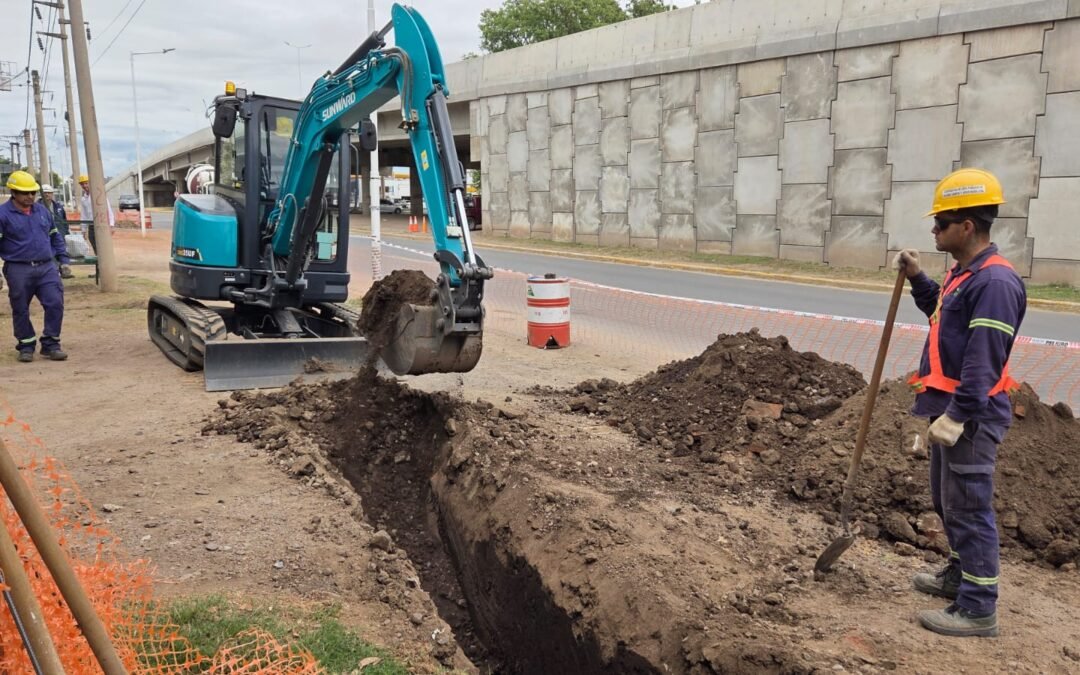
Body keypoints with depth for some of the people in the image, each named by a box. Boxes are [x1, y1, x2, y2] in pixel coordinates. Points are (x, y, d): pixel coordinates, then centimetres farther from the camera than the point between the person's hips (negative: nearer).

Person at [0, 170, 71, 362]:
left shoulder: (42, 211, 12)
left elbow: (55, 237, 21)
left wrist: (64, 260, 15)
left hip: (46, 268, 4)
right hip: (18, 270, -3)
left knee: (55, 304, -5)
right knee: (21, 311, 5)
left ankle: (50, 345, 6)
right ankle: (26, 346, 20)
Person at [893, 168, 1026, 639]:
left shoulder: (995, 281, -20)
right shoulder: (963, 273, 12)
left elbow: (984, 360, -26)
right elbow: (944, 316, 31)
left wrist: (957, 416, -28)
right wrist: (917, 278, 17)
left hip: (971, 415, -11)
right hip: (950, 407, 11)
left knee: (968, 507, -4)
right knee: (947, 500, 21)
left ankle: (978, 609, 6)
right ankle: (960, 575, 38)